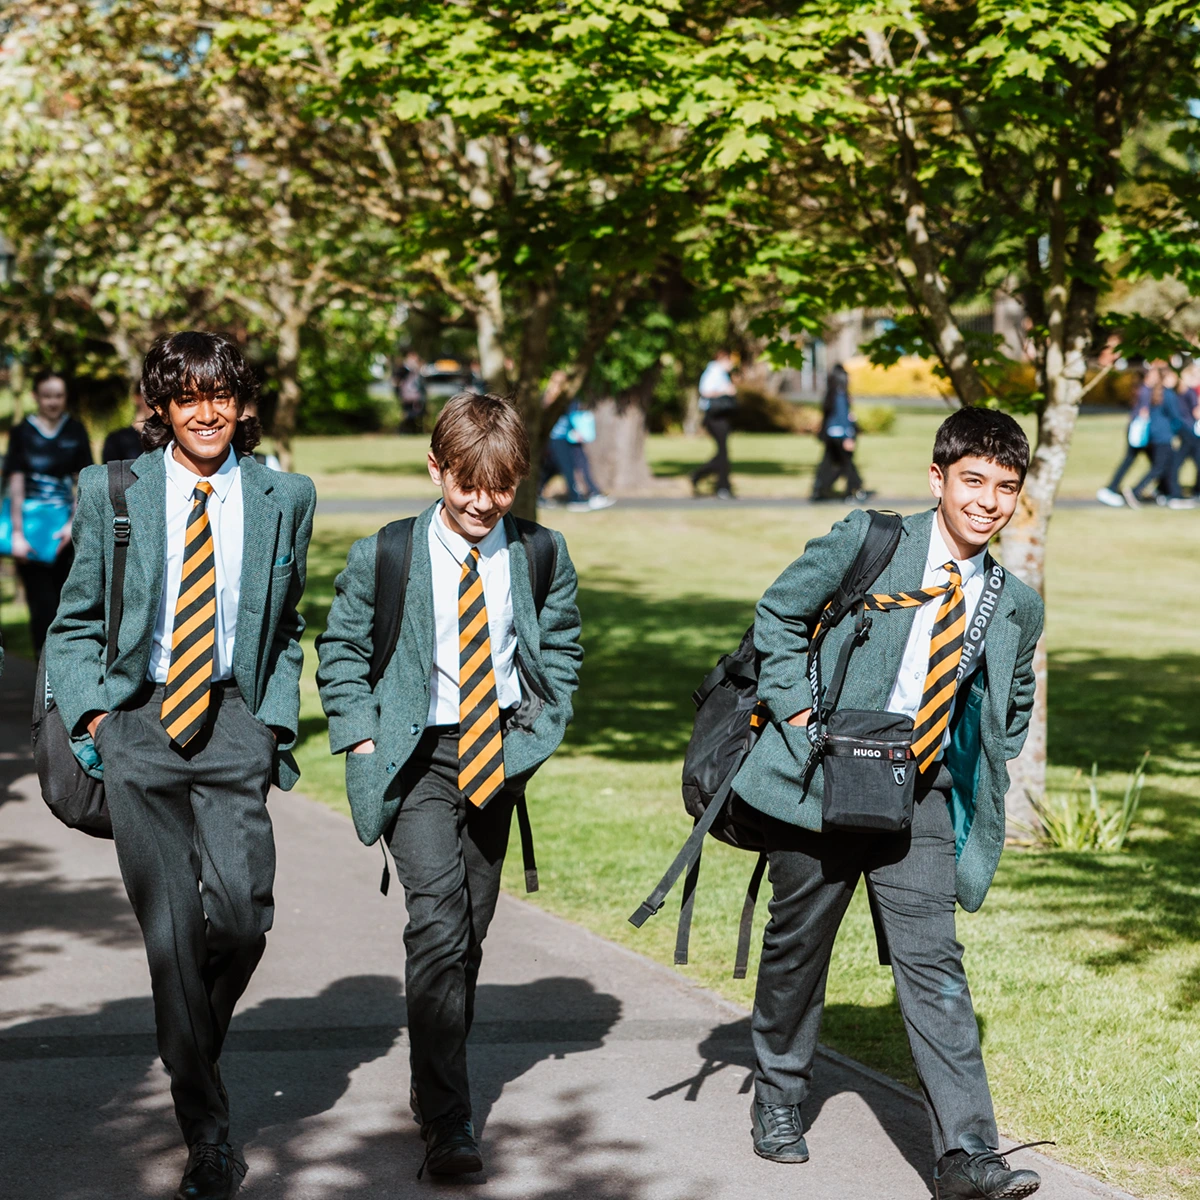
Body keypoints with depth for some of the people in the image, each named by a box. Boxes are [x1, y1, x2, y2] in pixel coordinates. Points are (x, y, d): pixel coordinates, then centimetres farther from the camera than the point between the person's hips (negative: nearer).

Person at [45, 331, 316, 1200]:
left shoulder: (284, 499, 6)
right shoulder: (112, 493, 2)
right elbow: (76, 622, 11)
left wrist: (277, 720, 7)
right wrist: (90, 711, -2)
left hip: (233, 720, 1)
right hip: (138, 720, 0)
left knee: (243, 913, -13)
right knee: (170, 929, -3)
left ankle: (192, 1046, 19)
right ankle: (207, 1130, 7)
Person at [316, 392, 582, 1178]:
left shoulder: (541, 557, 1)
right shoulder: (384, 558, -5)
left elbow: (562, 645, 15)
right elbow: (341, 650, 6)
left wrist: (544, 724, 3)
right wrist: (362, 734, -4)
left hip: (499, 755, 4)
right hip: (417, 756, -3)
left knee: (472, 928, 12)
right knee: (437, 917, -19)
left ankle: (437, 1080, 31)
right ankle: (446, 1119, -19)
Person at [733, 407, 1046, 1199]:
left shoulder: (1015, 608, 4)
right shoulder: (864, 542, -6)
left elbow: (1014, 706, 20)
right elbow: (779, 613, 2)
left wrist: (980, 786, 8)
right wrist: (797, 709, -7)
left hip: (919, 798, 2)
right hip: (824, 780, -2)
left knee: (934, 963, -8)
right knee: (797, 948, 11)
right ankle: (779, 1098, 34)